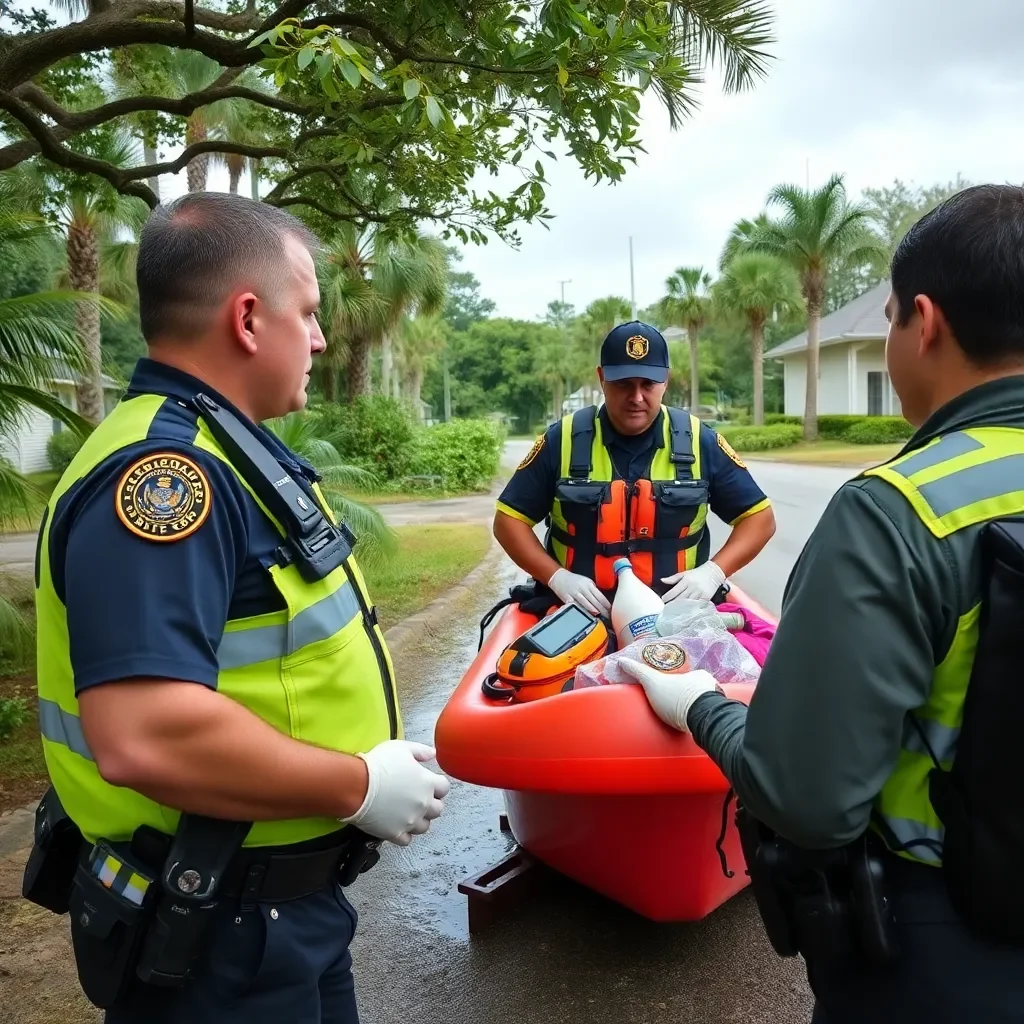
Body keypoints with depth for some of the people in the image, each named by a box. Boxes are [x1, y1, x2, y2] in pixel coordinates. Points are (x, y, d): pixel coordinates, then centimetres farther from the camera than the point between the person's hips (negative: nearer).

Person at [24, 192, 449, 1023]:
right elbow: (145, 737, -36)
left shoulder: (210, 451, 7)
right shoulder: (162, 467, -26)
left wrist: (367, 760, 8)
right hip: (218, 937, -9)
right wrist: (359, 786, -23)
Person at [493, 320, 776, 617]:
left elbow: (759, 516, 7)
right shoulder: (562, 440, -3)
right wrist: (557, 576, -11)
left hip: (677, 617, 1)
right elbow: (509, 519, 2)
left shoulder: (700, 441, 0)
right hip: (580, 615, -1)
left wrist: (713, 571, -9)